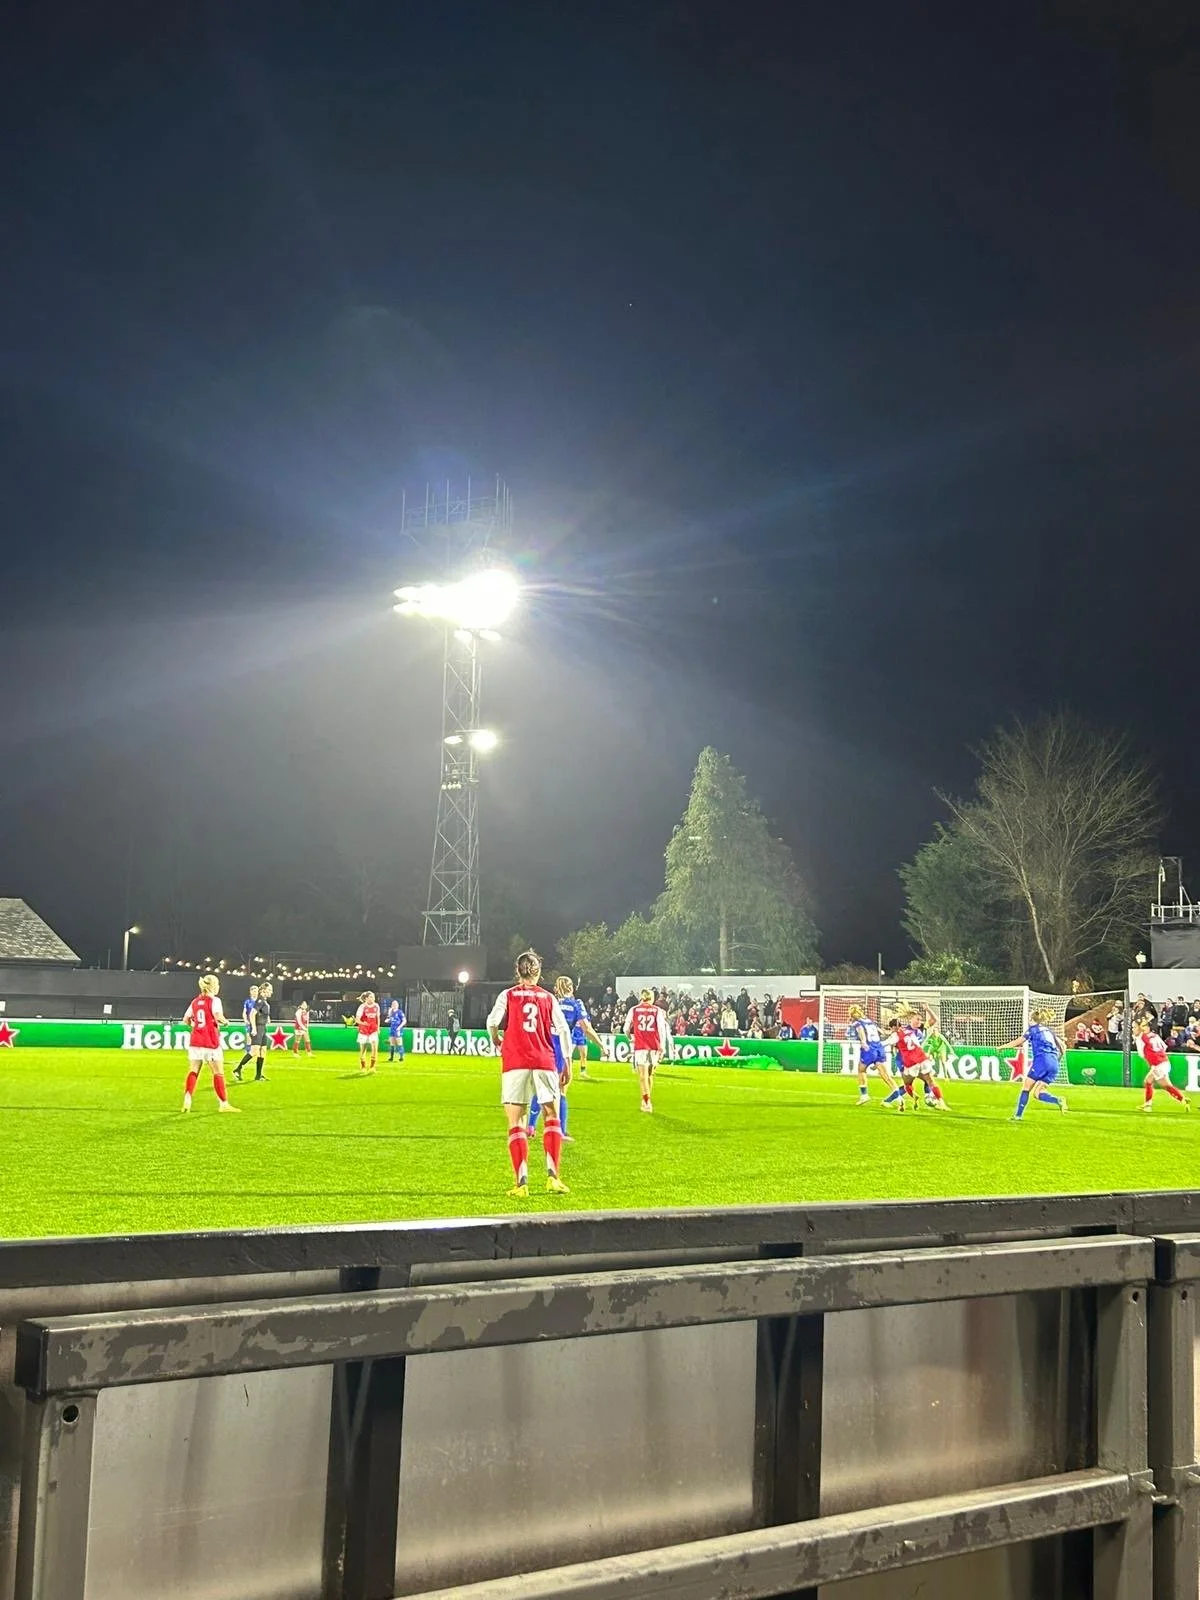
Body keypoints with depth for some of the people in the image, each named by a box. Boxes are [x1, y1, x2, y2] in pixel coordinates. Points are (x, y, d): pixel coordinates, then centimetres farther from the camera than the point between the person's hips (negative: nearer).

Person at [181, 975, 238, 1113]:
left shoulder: (195, 1001, 10)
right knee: (218, 1073, 3)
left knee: (193, 1071, 5)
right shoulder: (214, 1000, -7)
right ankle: (223, 1103, 6)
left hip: (195, 1041, 5)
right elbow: (218, 1016, -22)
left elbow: (186, 1020, 11)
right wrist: (224, 1021, -2)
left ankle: (187, 1098, -12)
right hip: (211, 1042, -5)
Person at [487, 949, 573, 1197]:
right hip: (544, 1062, 1)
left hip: (515, 1063, -1)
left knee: (515, 1123, 1)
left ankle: (521, 1182, -7)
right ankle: (552, 1176, 0)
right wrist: (567, 1061, 8)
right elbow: (563, 1029, 3)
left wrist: (495, 1039, 12)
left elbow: (493, 1021, -8)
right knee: (551, 1118, 12)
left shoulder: (507, 995, 8)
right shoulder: (548, 997, 12)